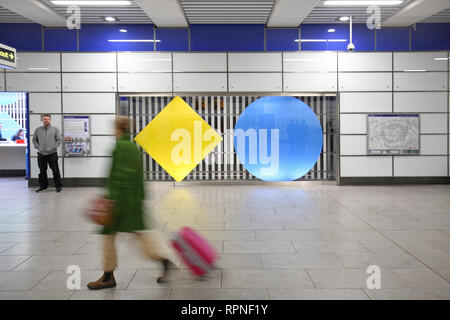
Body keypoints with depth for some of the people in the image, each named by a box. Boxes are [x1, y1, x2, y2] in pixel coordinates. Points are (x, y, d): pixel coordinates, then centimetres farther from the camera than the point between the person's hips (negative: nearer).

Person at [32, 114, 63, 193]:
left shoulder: (55, 129, 3)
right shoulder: (38, 130, 10)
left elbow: (59, 140, 1)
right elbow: (34, 140, 15)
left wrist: (53, 147, -8)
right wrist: (37, 147, 2)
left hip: (52, 154, -3)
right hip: (41, 154, 3)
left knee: (55, 171, -3)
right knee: (42, 171, 10)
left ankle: (58, 186, 6)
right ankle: (43, 185, 22)